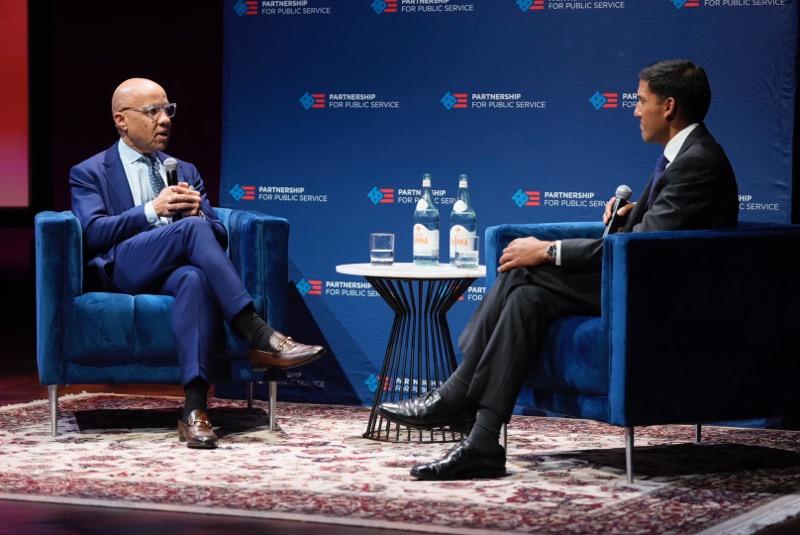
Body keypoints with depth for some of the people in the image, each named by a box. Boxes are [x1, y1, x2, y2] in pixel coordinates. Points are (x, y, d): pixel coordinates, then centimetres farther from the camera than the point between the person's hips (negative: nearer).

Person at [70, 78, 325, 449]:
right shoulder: (90, 174, 15)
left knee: (195, 278, -38)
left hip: (178, 270, 3)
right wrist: (152, 210, -14)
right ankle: (259, 337, -39)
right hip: (123, 271, -3)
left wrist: (197, 214, -4)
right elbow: (93, 233, -3)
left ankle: (195, 408, -49)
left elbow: (219, 236, 19)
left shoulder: (185, 172, 28)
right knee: (192, 229, -33)